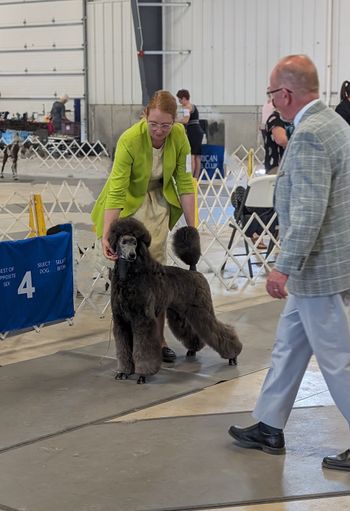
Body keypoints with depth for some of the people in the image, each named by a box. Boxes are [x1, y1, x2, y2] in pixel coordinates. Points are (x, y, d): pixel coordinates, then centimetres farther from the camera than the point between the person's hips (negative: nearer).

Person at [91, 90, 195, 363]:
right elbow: (116, 192, -32)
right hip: (129, 202, -4)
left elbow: (185, 182, -11)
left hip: (159, 200, 4)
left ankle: (158, 338, 11)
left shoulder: (178, 135, -18)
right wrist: (106, 236, -39)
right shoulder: (129, 140, -31)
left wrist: (191, 227, -11)